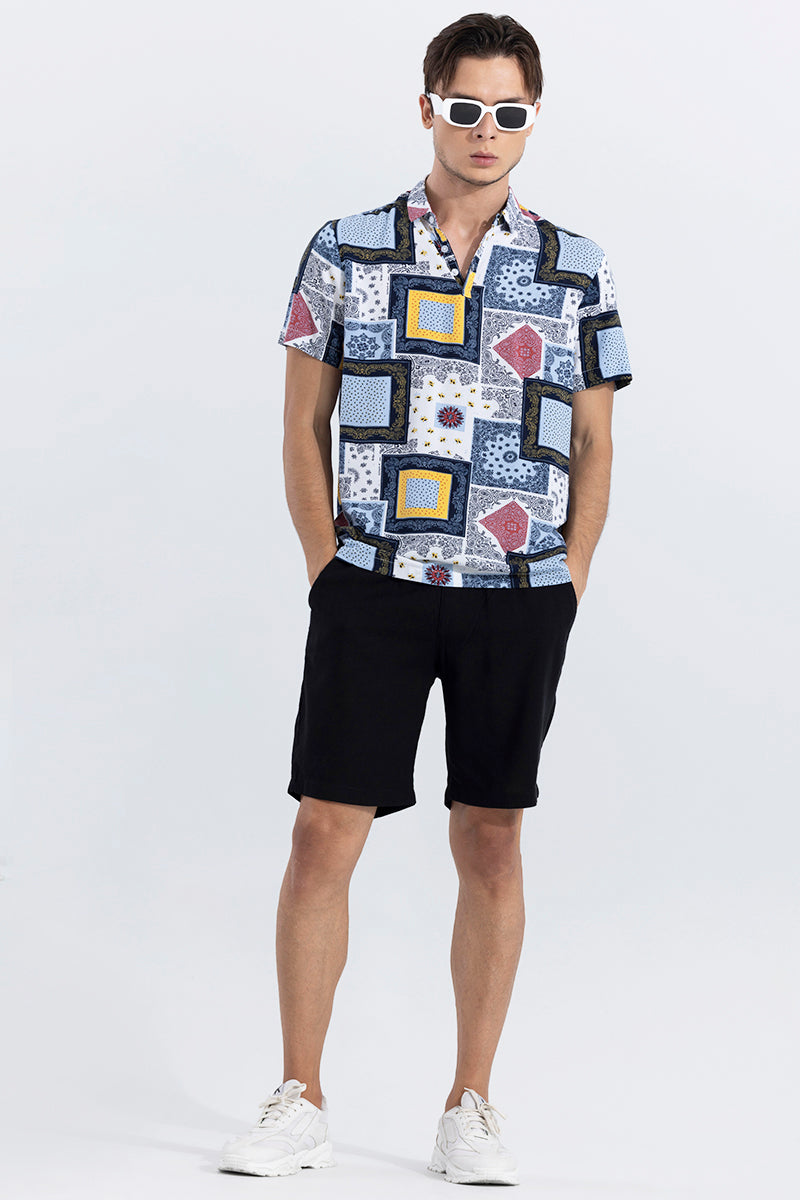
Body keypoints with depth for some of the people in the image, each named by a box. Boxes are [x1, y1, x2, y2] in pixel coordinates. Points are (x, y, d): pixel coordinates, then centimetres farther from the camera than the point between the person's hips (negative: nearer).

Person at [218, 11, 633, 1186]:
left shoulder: (576, 272, 5)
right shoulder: (346, 252, 3)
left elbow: (594, 449, 9)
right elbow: (303, 427, 6)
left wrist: (566, 586, 0)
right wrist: (328, 569, -1)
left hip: (519, 601, 1)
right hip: (373, 590, -1)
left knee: (491, 841, 5)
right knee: (325, 833, -3)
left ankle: (470, 1112, 13)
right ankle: (299, 1103, 7)